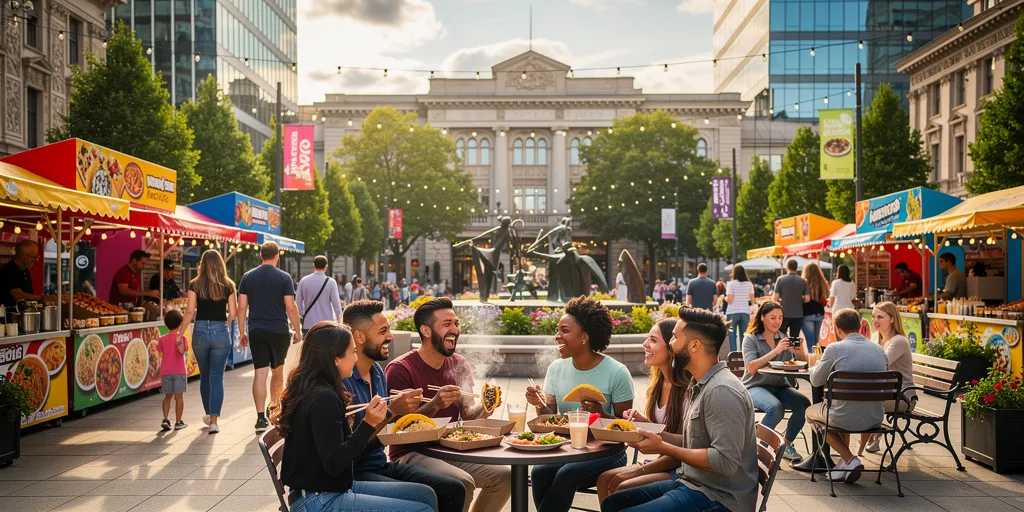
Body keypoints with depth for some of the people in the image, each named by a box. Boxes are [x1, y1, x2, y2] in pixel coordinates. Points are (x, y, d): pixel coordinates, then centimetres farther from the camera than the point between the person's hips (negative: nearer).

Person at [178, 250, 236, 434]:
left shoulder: (195, 285, -2)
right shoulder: (228, 286, -1)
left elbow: (190, 312, -7)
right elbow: (232, 314, -2)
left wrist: (180, 333, 1)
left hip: (200, 331, 1)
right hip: (221, 332, -1)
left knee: (205, 376, 17)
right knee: (217, 377, 3)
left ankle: (209, 414, 33)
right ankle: (214, 421, -3)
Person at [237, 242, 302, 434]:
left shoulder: (248, 277, 4)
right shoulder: (283, 277, -4)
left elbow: (242, 307, 3)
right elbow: (291, 307, -7)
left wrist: (242, 332, 10)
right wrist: (297, 331, 3)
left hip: (256, 331, 1)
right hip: (279, 330, -1)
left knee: (260, 373, -2)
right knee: (278, 371, 17)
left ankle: (261, 417, -8)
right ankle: (274, 407, 32)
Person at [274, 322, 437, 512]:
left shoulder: (315, 390, 9)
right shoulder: (323, 398, -21)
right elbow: (333, 465, -22)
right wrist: (368, 423, -26)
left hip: (333, 488, 10)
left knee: (425, 495, 8)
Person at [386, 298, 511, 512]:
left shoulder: (459, 365, 7)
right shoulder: (400, 369, -14)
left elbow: (468, 415, 3)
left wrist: (485, 406, -19)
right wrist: (435, 404, -32)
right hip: (411, 454, -6)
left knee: (504, 475, -10)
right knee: (463, 483, -30)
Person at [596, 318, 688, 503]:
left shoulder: (687, 388, -20)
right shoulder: (659, 383, 7)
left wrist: (640, 470, -18)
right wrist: (643, 421, -4)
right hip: (664, 464, 8)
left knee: (624, 489, -23)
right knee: (605, 479, -7)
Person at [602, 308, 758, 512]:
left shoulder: (721, 391, -21)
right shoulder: (699, 385, 11)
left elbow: (725, 461, -26)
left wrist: (662, 447, -21)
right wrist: (651, 432, 4)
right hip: (691, 483, 10)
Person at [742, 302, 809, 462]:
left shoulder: (785, 339, 10)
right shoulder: (751, 339, -1)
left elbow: (804, 362, 0)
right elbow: (751, 368, -17)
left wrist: (800, 351, -23)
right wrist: (776, 351, -26)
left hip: (780, 386, 5)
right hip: (755, 387, -5)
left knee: (804, 404, -23)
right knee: (776, 407, -34)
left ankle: (786, 444, -2)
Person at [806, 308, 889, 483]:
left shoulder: (835, 349, -10)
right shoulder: (879, 349, 5)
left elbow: (816, 381, 1)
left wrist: (816, 366, 24)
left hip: (847, 419, -6)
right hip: (875, 419, 6)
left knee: (811, 411, 25)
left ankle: (849, 459, 8)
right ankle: (845, 462, 32)